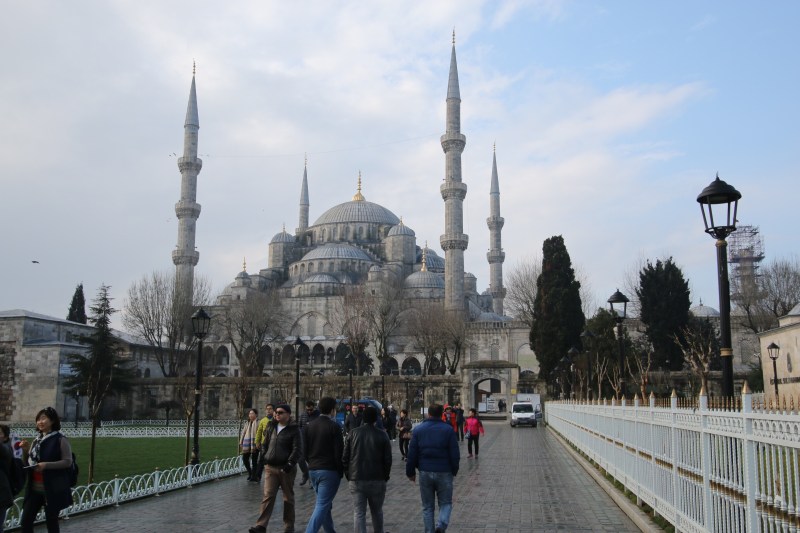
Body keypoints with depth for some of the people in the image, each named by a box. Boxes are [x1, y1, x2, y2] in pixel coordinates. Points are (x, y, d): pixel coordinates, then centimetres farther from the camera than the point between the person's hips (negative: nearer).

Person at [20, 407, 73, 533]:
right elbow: (30, 461, 21)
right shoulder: (36, 440, 12)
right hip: (34, 488, 6)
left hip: (52, 489, -6)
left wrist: (46, 465, -24)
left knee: (51, 521, 4)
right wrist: (23, 452, -2)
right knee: (25, 521, 3)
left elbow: (68, 461, -13)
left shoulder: (61, 440, -8)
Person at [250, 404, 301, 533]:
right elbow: (265, 444, 20)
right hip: (270, 467, 3)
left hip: (286, 469, -3)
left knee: (288, 498, 9)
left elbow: (297, 450, -12)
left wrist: (290, 464, -20)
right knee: (268, 496, -6)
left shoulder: (294, 430, -5)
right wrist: (264, 458, 9)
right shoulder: (271, 427, 10)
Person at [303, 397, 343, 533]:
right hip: (330, 471, -7)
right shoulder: (334, 427, -12)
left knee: (325, 503, 20)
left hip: (313, 469, 7)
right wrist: (341, 470, -2)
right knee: (322, 505, -6)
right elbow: (339, 452, -13)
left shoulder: (310, 425, 6)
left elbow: (305, 449, 11)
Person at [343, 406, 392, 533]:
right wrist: (385, 476, 10)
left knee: (358, 513, 2)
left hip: (357, 480, 0)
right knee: (377, 512, 17)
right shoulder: (382, 435, -4)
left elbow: (345, 457, 1)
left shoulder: (353, 434, 0)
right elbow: (388, 459, -3)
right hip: (377, 480, 0)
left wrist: (348, 475, 11)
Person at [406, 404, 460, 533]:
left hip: (425, 473, 2)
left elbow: (412, 454, 2)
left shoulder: (418, 430, 3)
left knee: (427, 506, 13)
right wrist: (454, 470, 11)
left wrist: (410, 472, 10)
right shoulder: (448, 429, -3)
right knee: (446, 503, 10)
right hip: (444, 473, -2)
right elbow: (455, 454, -3)